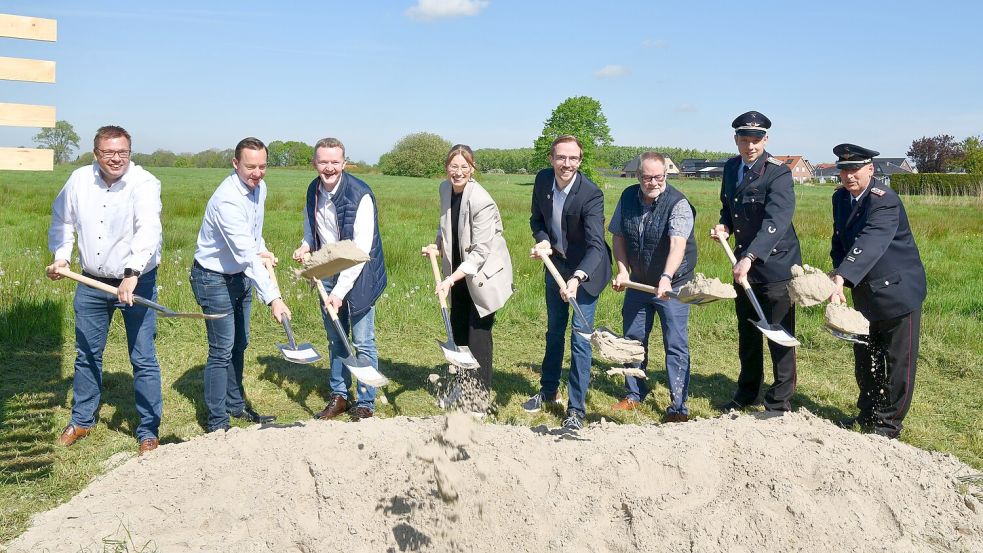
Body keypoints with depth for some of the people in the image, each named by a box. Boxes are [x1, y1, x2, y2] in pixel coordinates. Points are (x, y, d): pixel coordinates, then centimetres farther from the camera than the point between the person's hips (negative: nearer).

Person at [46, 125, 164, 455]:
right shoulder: (79, 180, -1)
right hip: (92, 283, 5)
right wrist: (61, 257, -1)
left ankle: (149, 431, 10)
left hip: (137, 282, -5)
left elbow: (148, 230, -32)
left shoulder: (144, 183, -17)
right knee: (86, 354, 16)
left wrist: (132, 274, -44)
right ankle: (82, 421, 34)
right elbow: (63, 221, 14)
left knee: (143, 359, -1)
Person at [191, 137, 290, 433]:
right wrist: (272, 298, -39)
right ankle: (217, 422, 6)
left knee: (239, 345, 18)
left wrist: (262, 249, 1)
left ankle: (236, 404, 33)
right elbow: (246, 255, -36)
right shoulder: (227, 200, -30)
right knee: (222, 350, -5)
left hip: (241, 275, 9)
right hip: (214, 278, -9)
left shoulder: (259, 187, -1)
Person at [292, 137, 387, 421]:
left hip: (358, 277, -6)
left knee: (362, 342, 0)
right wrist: (306, 245, -1)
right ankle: (339, 396, 30)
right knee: (336, 339, 16)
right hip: (328, 275, 6)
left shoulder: (360, 196, -22)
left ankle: (366, 403, 13)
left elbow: (361, 250, -24)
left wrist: (340, 290, -26)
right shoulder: (313, 191, 0)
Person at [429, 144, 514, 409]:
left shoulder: (481, 201, -25)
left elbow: (480, 252, -25)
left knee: (478, 333, -5)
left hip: (483, 274, -7)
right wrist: (438, 244, 1)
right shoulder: (445, 189, -1)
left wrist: (450, 279, -30)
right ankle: (462, 389, 28)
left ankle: (481, 396, 8)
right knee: (458, 331, 12)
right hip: (460, 273, 7)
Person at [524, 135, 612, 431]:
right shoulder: (542, 179, -10)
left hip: (586, 270, -6)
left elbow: (596, 245, -36)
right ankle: (548, 391, 38)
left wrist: (577, 278, -51)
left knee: (580, 336, -8)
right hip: (556, 264, 6)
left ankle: (576, 409, 3)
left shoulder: (591, 195, -28)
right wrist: (543, 241, -16)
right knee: (554, 331, 19)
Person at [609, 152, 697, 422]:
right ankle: (634, 395, 30)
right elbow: (618, 237, 7)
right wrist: (622, 270, -5)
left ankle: (678, 405, 3)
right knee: (633, 339, 14)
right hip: (638, 282, 6)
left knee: (676, 345, -4)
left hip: (672, 285, -5)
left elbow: (678, 244, -35)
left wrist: (666, 277, -50)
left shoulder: (678, 204, -21)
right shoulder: (628, 197, -3)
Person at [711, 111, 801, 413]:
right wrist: (725, 225, -1)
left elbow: (776, 220, -29)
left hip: (775, 265, -7)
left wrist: (750, 257, -40)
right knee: (747, 332, 18)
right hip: (743, 263, 7)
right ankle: (747, 393, 33)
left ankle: (780, 402, 14)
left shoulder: (778, 173, -17)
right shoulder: (731, 167, 6)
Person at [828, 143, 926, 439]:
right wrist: (837, 273, -11)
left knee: (898, 361, 3)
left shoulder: (884, 200, -23)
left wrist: (841, 279, -48)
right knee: (864, 359, 16)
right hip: (866, 292, 7)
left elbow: (869, 243, -37)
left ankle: (889, 422, 16)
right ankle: (867, 415, 32)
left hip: (898, 289, -7)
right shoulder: (840, 197, 2)